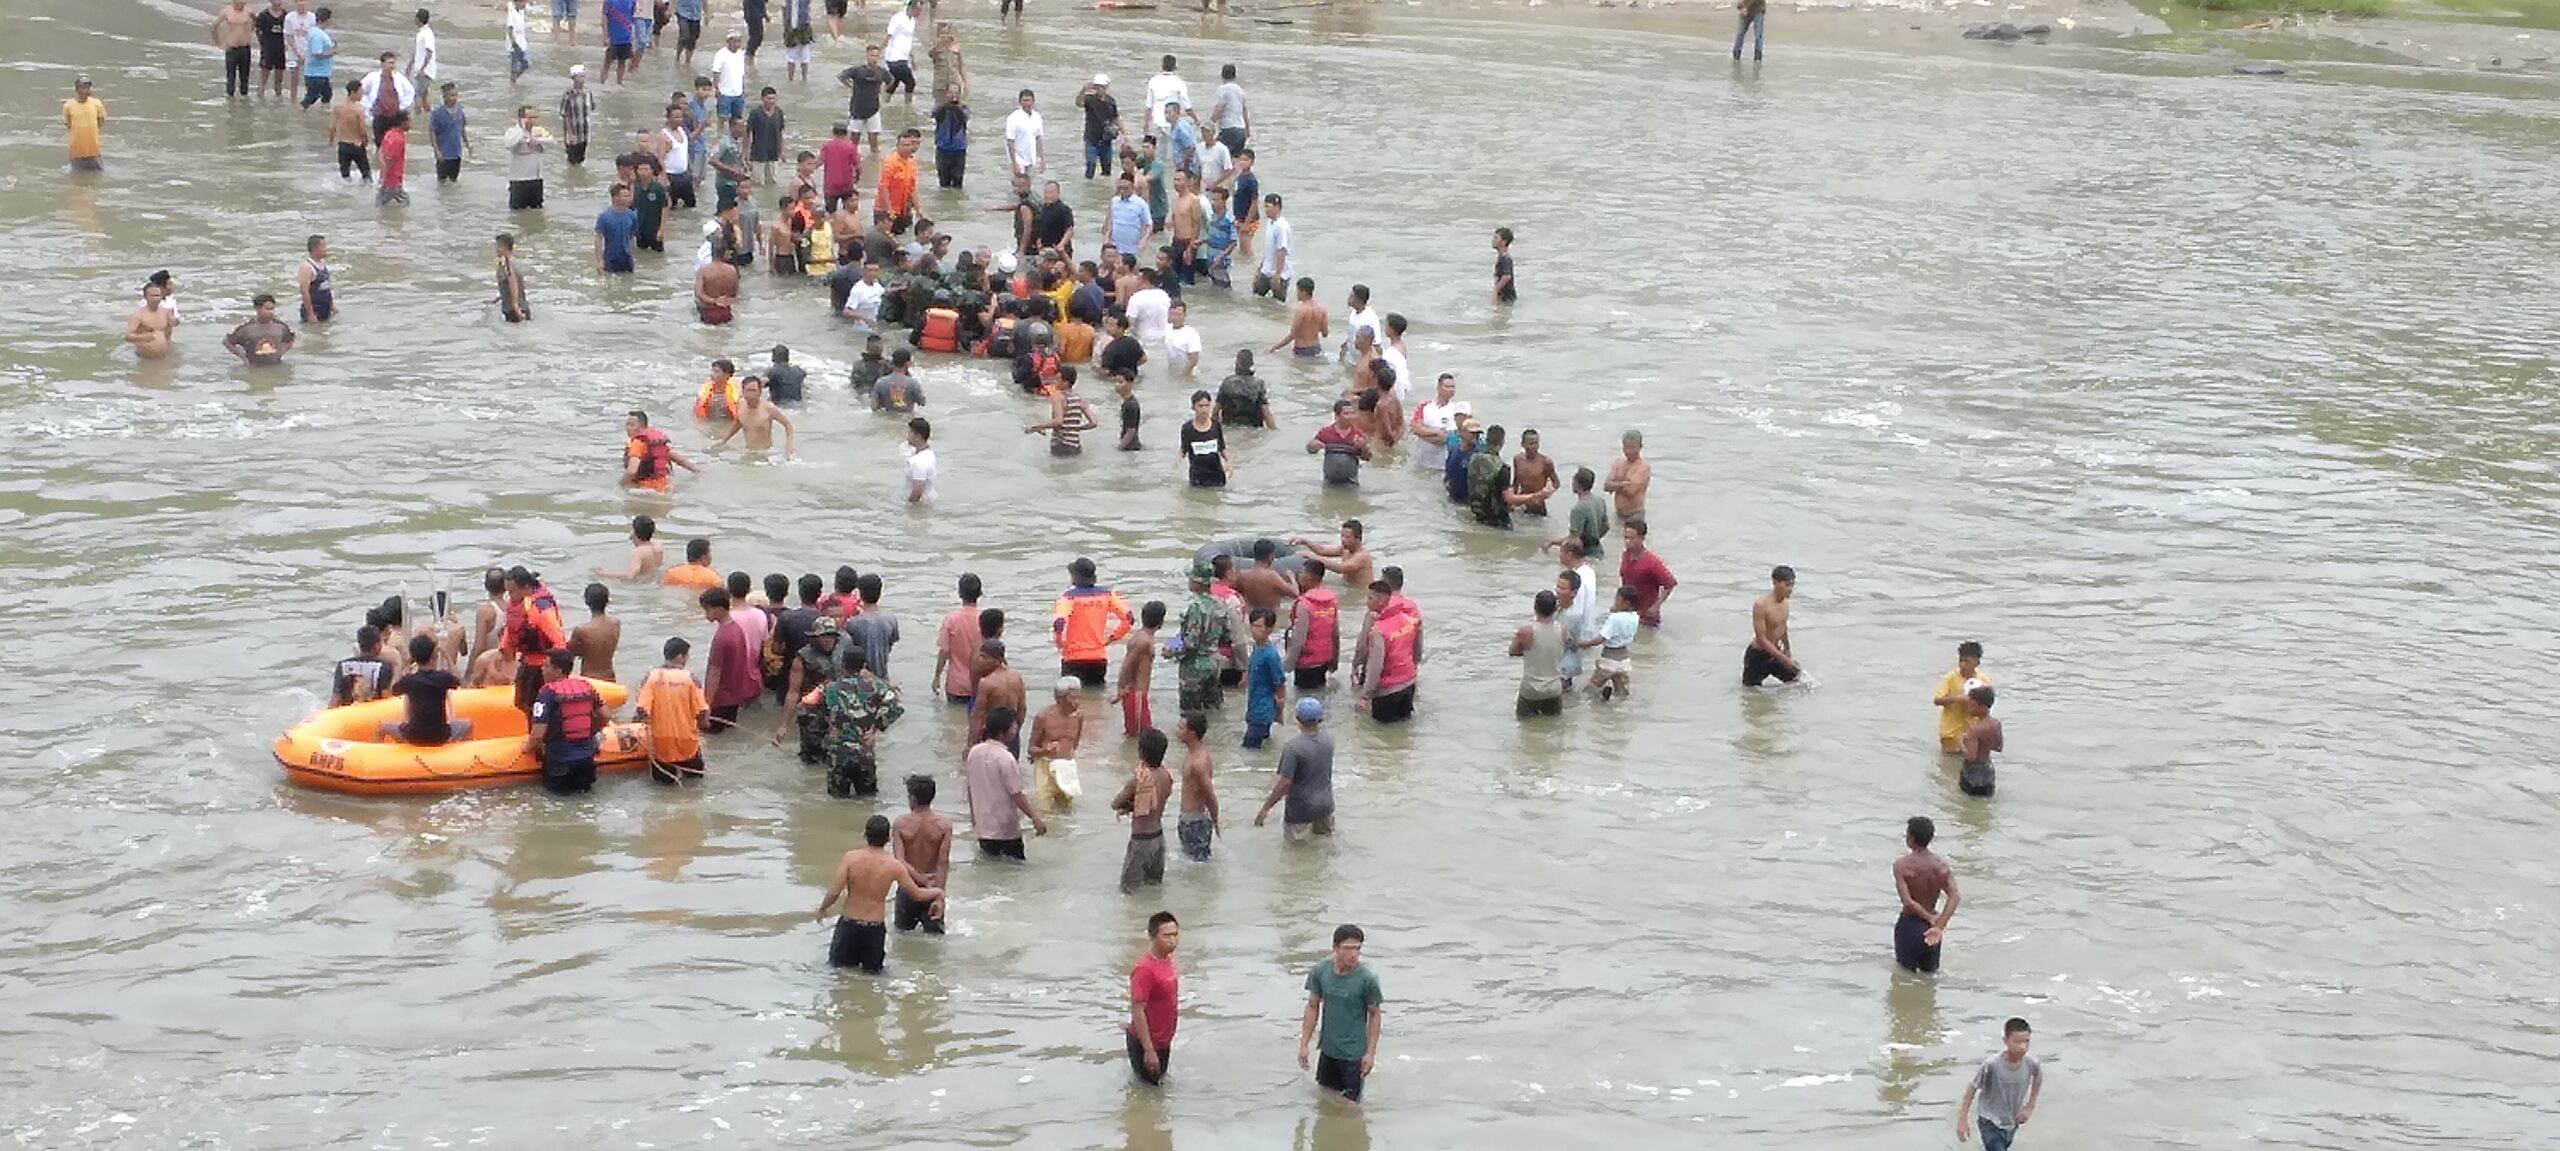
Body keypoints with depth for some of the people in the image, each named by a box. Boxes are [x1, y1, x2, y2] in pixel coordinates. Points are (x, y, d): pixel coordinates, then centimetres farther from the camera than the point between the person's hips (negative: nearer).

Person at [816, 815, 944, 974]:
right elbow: (917, 894, 2)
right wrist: (937, 892, 23)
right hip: (875, 929, 0)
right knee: (873, 972, 13)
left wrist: (822, 908, 7)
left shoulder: (851, 858, -10)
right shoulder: (894, 865, -8)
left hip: (848, 925, 0)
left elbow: (834, 892, -13)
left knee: (836, 967, 16)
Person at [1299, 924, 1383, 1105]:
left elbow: (1375, 1014, -8)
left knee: (1350, 1104, 0)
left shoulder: (1367, 978, -18)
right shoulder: (1320, 972, -9)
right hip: (1328, 1049, 4)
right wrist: (1304, 1044, 2)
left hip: (1354, 1054, -4)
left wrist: (1371, 1053, -10)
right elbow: (1313, 1007, 3)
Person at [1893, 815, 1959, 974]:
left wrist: (1930, 918, -15)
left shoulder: (1901, 865, -17)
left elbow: (1907, 902, -26)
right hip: (1931, 924, 4)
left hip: (1909, 925, -4)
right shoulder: (1942, 865, -4)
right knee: (1930, 974, 20)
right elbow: (1955, 897, -16)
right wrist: (1939, 926, -23)